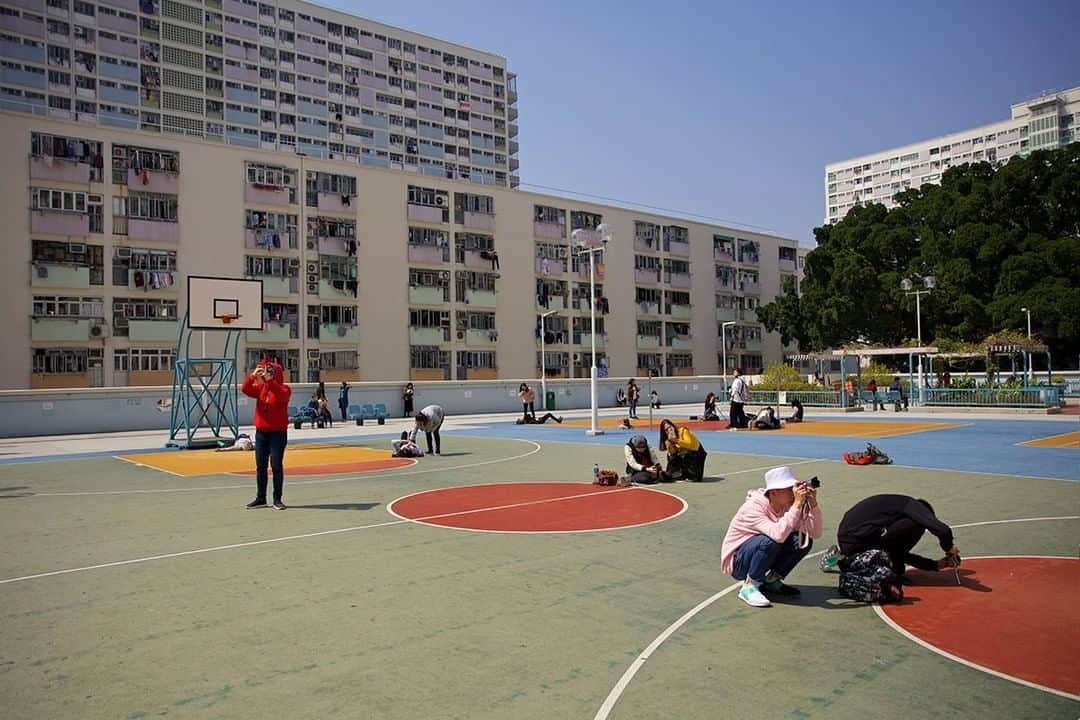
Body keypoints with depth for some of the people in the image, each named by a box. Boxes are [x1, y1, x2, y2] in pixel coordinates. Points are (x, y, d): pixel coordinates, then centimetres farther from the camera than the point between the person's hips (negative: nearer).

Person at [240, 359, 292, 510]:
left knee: (276, 465, -4)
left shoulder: (284, 389, -6)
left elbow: (281, 395, -29)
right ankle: (260, 498, 16)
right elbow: (245, 389, -5)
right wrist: (253, 376, -20)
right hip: (261, 433, 5)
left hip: (278, 433, -5)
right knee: (260, 466, 8)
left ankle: (277, 499, 4)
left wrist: (268, 380, -33)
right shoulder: (260, 388, 9)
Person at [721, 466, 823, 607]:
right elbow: (779, 535, -44)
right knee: (771, 540, -35)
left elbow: (815, 534, -15)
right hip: (737, 562, -7)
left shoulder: (788, 506, -7)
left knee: (803, 540, -11)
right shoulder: (754, 507, -27)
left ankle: (771, 581, 4)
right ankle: (749, 586, -15)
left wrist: (813, 504, -27)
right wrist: (797, 504, -42)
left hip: (766, 557, 7)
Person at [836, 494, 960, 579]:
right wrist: (949, 549, 7)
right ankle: (893, 570, 4)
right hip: (858, 540, -10)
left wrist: (936, 565, 30)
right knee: (918, 523, -2)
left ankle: (848, 560, 20)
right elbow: (942, 530, -14)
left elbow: (902, 554, 32)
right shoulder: (914, 505, 2)